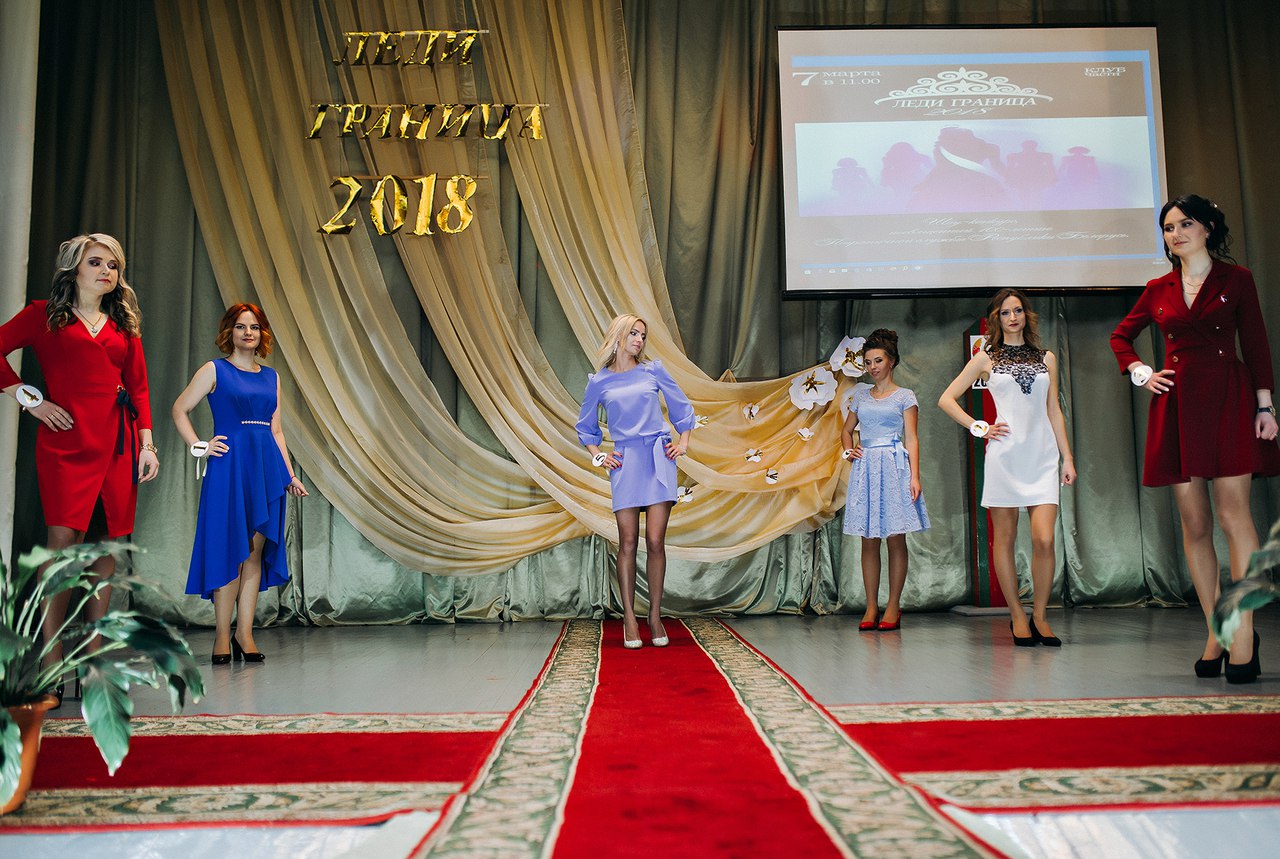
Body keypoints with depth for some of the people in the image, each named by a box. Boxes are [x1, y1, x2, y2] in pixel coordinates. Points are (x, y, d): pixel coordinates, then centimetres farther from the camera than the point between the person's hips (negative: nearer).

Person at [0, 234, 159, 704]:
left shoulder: (124, 326, 18)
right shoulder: (45, 314, 9)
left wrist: (146, 443, 8)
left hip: (117, 444, 4)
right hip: (65, 441, -4)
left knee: (105, 546, 4)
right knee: (63, 541, -12)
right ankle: (51, 670, -7)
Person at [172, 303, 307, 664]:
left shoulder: (271, 376, 16)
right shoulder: (215, 370, 4)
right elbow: (180, 409, 5)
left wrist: (289, 474, 12)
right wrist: (200, 447, -5)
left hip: (267, 466, 4)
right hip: (229, 465, -4)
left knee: (256, 552, 3)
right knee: (231, 550, -4)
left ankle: (245, 632, 7)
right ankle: (223, 635, 4)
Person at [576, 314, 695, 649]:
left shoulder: (653, 370, 9)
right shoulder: (599, 381, 9)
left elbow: (681, 406, 17)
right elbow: (585, 426, 19)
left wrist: (683, 442, 9)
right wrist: (598, 455, 6)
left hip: (658, 458, 0)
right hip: (625, 461, 0)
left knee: (655, 541, -4)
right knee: (628, 542, -2)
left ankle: (655, 615, 7)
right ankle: (629, 618, 6)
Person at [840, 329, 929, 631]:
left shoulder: (904, 396, 4)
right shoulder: (861, 395, 15)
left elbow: (911, 439, -2)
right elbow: (846, 429, 27)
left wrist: (915, 476, -10)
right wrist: (848, 449, 6)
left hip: (894, 467, -4)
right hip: (865, 468, 4)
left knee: (896, 538, -1)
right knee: (869, 540, 3)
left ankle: (893, 606, 6)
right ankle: (871, 607, 8)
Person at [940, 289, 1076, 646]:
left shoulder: (1047, 358, 15)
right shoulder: (986, 358, 8)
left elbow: (1054, 410, 15)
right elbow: (946, 399, 8)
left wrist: (1067, 457, 10)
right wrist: (979, 428, 0)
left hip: (1043, 456, 2)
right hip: (1004, 454, -1)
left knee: (1044, 540, -9)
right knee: (1004, 538, 1)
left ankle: (1039, 616, 6)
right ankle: (1017, 617, 11)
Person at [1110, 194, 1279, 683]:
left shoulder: (1236, 279, 6)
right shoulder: (1158, 290, 13)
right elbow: (1121, 336, 25)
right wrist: (1140, 373, 8)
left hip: (1228, 401, -3)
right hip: (1176, 405, 3)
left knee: (1233, 514, -11)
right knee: (1194, 523, 2)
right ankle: (1216, 633, 8)